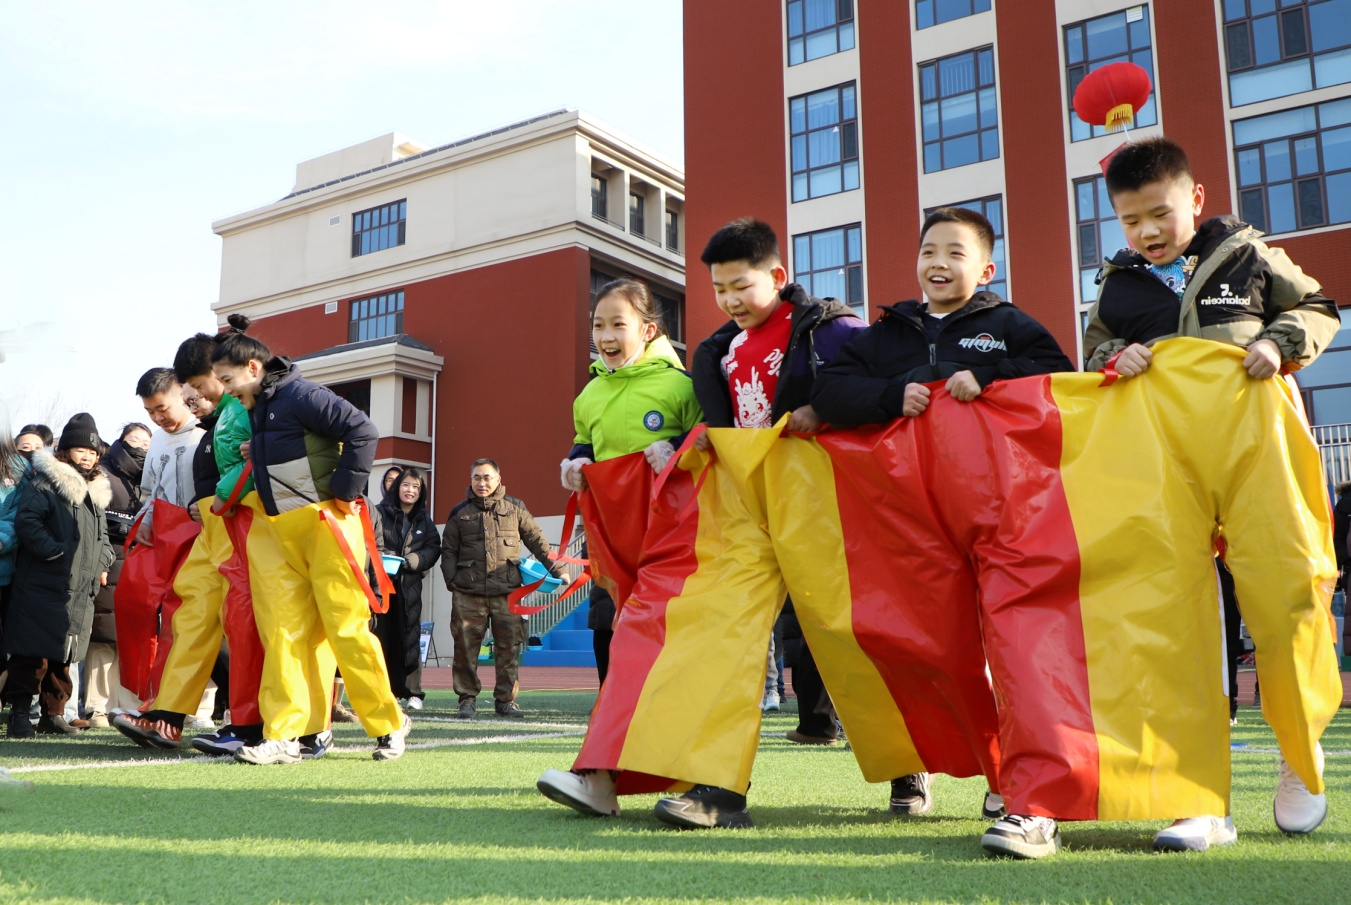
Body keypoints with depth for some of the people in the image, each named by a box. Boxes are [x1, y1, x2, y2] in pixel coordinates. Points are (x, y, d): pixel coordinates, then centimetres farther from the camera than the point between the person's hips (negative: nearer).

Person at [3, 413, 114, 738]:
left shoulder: (97, 491, 20)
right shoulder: (43, 481, -2)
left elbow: (102, 533, 28)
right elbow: (27, 522, -12)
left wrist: (102, 563, 12)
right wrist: (56, 551, -19)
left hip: (80, 590, 7)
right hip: (42, 586, -7)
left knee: (64, 655, 11)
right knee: (33, 652, -7)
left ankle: (53, 713, 19)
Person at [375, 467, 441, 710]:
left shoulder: (424, 519, 13)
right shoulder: (381, 513, 2)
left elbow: (434, 548, 9)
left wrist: (413, 560, -9)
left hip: (409, 584, 2)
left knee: (409, 636, -1)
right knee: (382, 635, -4)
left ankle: (412, 690, 4)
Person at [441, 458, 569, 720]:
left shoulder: (515, 508, 11)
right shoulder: (460, 513, 12)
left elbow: (537, 541, 13)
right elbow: (448, 551, 14)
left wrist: (556, 569, 9)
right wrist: (452, 581, 1)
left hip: (507, 590, 0)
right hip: (468, 593, 0)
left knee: (509, 646, 0)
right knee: (465, 646, 0)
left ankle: (506, 699, 10)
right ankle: (467, 698, 11)